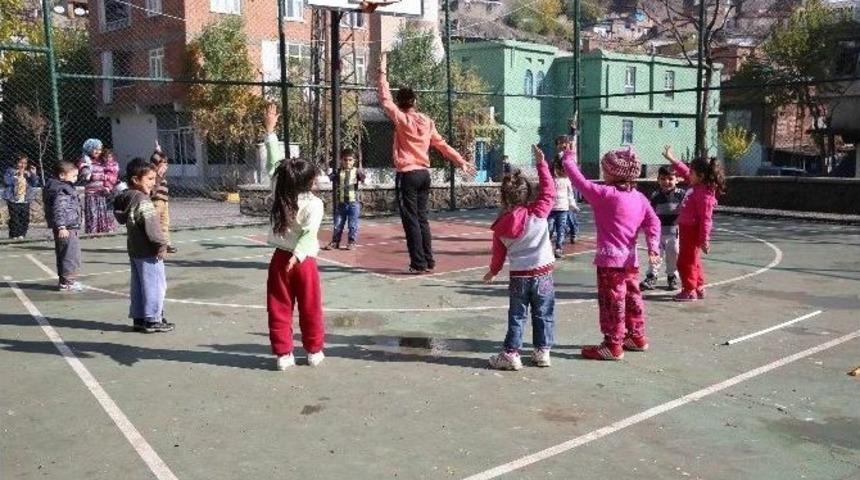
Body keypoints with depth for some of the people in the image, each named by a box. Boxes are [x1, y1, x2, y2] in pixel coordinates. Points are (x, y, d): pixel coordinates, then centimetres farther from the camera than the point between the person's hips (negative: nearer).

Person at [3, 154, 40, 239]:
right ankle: (14, 235, 7)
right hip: (13, 200, -3)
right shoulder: (11, 171, 0)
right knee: (14, 218, -3)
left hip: (25, 200, 3)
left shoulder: (29, 172, 7)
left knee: (25, 218, 4)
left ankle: (21, 234, 16)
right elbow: (6, 181, -13)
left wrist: (34, 174, -15)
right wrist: (16, 175, -19)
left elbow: (35, 183, -1)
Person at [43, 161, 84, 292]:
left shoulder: (65, 188, 17)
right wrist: (61, 227, -29)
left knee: (63, 255, 16)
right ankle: (67, 282, -3)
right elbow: (58, 209, -25)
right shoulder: (62, 190, -15)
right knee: (71, 255, -7)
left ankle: (64, 281, 25)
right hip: (67, 229, -11)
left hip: (65, 228, 11)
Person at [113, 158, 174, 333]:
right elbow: (151, 226, -23)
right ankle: (152, 320, 5)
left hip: (134, 250, 10)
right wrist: (161, 244, -18)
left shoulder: (125, 198, 10)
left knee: (138, 285, 15)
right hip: (148, 251, -10)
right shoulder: (142, 200, -19)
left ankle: (139, 318, 22)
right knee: (155, 285, -1)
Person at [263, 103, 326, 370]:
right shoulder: (314, 203, -13)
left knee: (279, 309, 9)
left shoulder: (278, 194, -2)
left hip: (279, 259, 3)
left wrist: (270, 131, 10)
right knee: (310, 309, 11)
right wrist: (298, 255, -29)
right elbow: (309, 233, -24)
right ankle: (314, 351, 21)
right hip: (303, 261, -3)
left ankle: (283, 354, 11)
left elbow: (272, 164, 6)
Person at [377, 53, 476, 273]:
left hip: (407, 175, -6)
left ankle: (419, 263, -3)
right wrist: (461, 162, 17)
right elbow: (442, 145, 11)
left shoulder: (402, 120, -8)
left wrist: (382, 72, -2)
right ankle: (429, 261, 16)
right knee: (422, 219, 13)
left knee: (411, 221, -2)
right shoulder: (427, 122, 9)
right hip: (424, 174, 6)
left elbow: (385, 100, -7)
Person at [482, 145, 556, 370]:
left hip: (518, 276, 2)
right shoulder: (537, 214, -13)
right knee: (543, 315, 11)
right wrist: (541, 164, -3)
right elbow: (548, 191, -8)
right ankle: (542, 352, 16)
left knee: (516, 316, 11)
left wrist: (493, 271, 24)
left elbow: (499, 252, 7)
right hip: (542, 274, -1)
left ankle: (511, 354, 11)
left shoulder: (500, 225, -3)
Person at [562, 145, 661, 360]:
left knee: (612, 303, -1)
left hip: (610, 259, -8)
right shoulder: (639, 197, 5)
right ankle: (637, 338, 33)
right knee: (632, 298, 20)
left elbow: (580, 182, -12)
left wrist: (569, 159, 0)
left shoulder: (606, 194, -16)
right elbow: (653, 221, 1)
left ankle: (613, 346, 5)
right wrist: (653, 246, -5)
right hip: (631, 259, 8)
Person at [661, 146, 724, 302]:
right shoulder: (697, 186, 4)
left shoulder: (704, 194, -23)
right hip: (687, 229, 10)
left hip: (693, 231, -10)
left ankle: (689, 291, 10)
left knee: (686, 262, 0)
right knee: (693, 261, 20)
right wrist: (672, 159, 23)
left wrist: (704, 239, -21)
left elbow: (705, 219, -23)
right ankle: (699, 288, 32)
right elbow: (684, 172, 22)